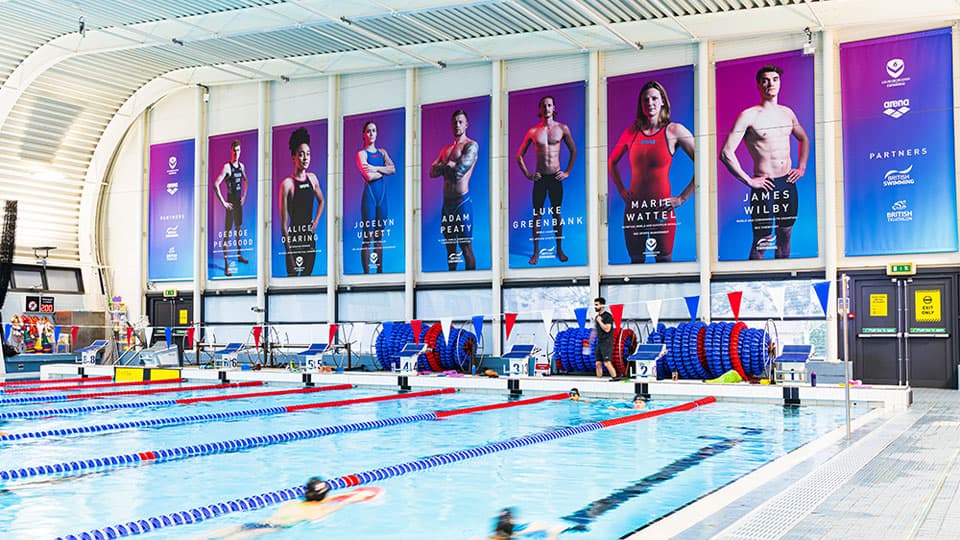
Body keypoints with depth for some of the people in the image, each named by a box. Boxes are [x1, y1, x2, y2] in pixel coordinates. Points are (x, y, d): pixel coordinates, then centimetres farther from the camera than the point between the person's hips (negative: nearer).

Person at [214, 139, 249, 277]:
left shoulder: (241, 166, 7)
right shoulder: (227, 167, -16)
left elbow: (245, 180, 27)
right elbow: (216, 185, -22)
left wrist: (244, 196, 17)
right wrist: (223, 202, -19)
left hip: (239, 202, 8)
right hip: (230, 203, -8)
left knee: (238, 229, 21)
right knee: (227, 233, -6)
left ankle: (239, 255, 37)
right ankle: (226, 265, -6)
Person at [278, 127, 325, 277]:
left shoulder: (312, 178, 3)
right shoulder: (287, 184, -15)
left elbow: (321, 201, 24)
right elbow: (284, 222, -14)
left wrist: (316, 222, 9)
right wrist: (289, 249, -16)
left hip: (310, 236, 6)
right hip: (294, 237, -6)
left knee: (308, 273, 15)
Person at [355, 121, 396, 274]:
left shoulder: (382, 152, 14)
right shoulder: (361, 153, -2)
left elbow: (393, 169, -1)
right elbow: (368, 176, -17)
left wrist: (376, 168, -13)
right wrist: (385, 170, -3)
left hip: (382, 195, 6)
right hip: (369, 195, -6)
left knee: (379, 237, 9)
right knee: (367, 238, -5)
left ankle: (380, 271, 13)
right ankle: (366, 272, -3)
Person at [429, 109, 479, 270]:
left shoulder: (471, 145, -6)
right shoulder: (446, 149, 17)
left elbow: (459, 171, -17)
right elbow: (432, 172, 9)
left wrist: (444, 167, 2)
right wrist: (448, 166, -8)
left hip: (462, 201, -7)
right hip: (447, 202, 7)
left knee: (466, 248, -5)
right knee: (450, 246, 14)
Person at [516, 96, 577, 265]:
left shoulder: (562, 128, 1)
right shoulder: (533, 131, 1)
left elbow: (574, 151, 10)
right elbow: (519, 155, 8)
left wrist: (568, 172, 4)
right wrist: (527, 174, 1)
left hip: (556, 177, 0)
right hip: (539, 178, 0)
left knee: (556, 213, 7)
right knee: (537, 214, 2)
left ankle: (559, 250, 15)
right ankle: (536, 252, 7)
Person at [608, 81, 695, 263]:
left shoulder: (674, 131, -5)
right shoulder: (631, 132, 5)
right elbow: (612, 162, 21)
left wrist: (682, 198, -8)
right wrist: (621, 190, 10)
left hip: (662, 208, -3)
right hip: (633, 207, 3)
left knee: (664, 260, 5)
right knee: (636, 261, 13)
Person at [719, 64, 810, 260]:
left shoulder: (787, 112, 10)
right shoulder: (749, 115, -10)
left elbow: (803, 139, 29)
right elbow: (726, 153, -16)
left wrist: (802, 167, 15)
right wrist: (748, 181, -15)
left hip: (788, 184, 6)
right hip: (764, 186, -6)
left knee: (785, 236, 13)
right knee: (761, 241, -4)